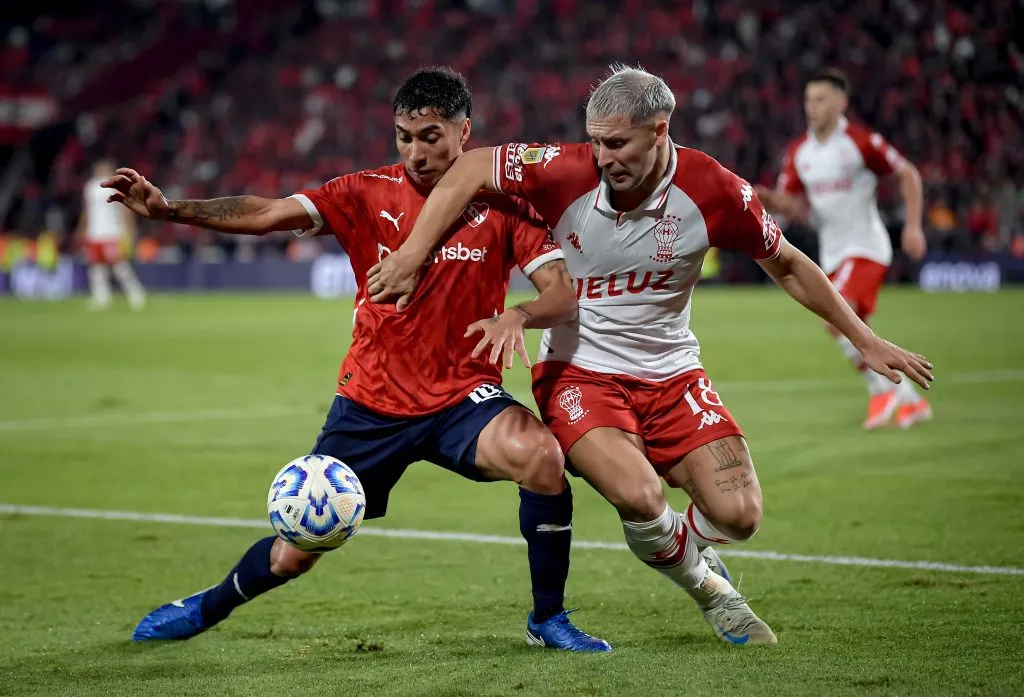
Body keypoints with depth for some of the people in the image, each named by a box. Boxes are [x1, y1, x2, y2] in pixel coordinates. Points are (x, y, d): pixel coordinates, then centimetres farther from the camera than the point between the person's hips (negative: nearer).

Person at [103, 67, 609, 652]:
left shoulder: (502, 205, -6)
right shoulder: (370, 194, -4)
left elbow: (565, 295, -11)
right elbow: (266, 215, -11)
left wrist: (518, 316, -34)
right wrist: (167, 209, -24)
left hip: (463, 397, -1)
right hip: (371, 404, 1)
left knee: (542, 456, -32)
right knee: (293, 555, 5)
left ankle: (549, 619, -11)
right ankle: (209, 606, 40)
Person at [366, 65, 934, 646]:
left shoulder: (714, 192, -14)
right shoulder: (569, 172, -19)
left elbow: (787, 265, 2)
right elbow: (470, 169, -9)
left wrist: (866, 340, 5)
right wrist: (411, 257, -14)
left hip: (670, 373, 2)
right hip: (579, 373, -2)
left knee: (738, 514, -12)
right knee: (638, 494, -28)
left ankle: (685, 547, 28)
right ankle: (708, 587, 6)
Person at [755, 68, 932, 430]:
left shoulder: (861, 142, -12)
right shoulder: (798, 152, 6)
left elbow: (908, 175, -3)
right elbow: (792, 203, 9)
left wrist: (913, 225, -11)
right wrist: (771, 200, -13)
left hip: (865, 247, -7)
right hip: (832, 254, 7)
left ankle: (880, 388, -9)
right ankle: (911, 400, 24)